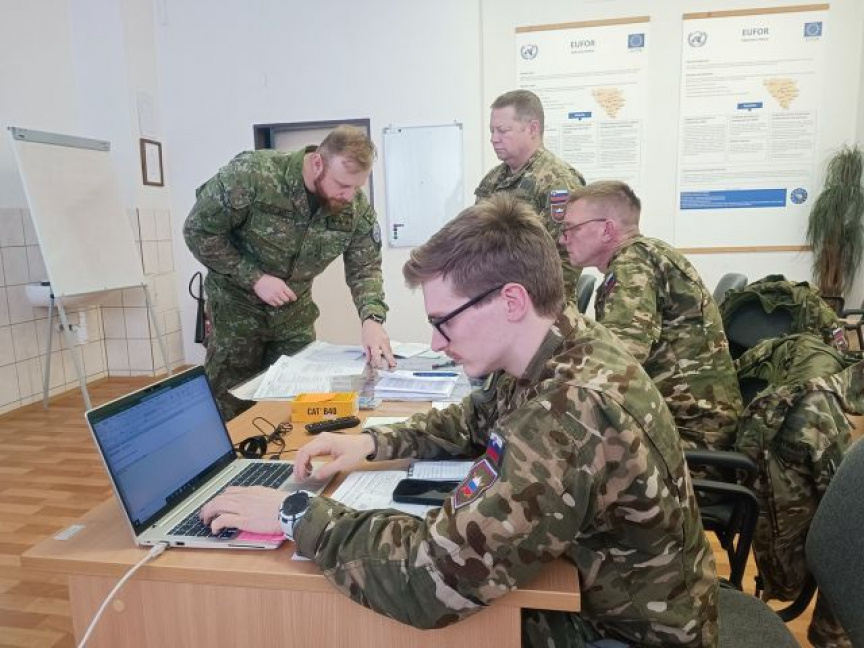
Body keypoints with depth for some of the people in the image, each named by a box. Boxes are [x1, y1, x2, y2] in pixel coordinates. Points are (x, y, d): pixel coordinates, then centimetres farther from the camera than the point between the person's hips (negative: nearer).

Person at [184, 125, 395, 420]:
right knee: (231, 409, 7)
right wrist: (255, 278, -24)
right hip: (238, 306, -3)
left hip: (295, 313, 4)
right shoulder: (251, 174, -27)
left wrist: (372, 318, -29)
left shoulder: (357, 209, -14)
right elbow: (198, 231, -18)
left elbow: (365, 268, -10)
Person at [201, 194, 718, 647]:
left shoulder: (577, 412, -37)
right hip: (592, 589, 7)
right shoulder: (558, 350, -8)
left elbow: (434, 577, -36)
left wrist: (297, 516, -23)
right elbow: (476, 421, 10)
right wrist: (375, 442, -4)